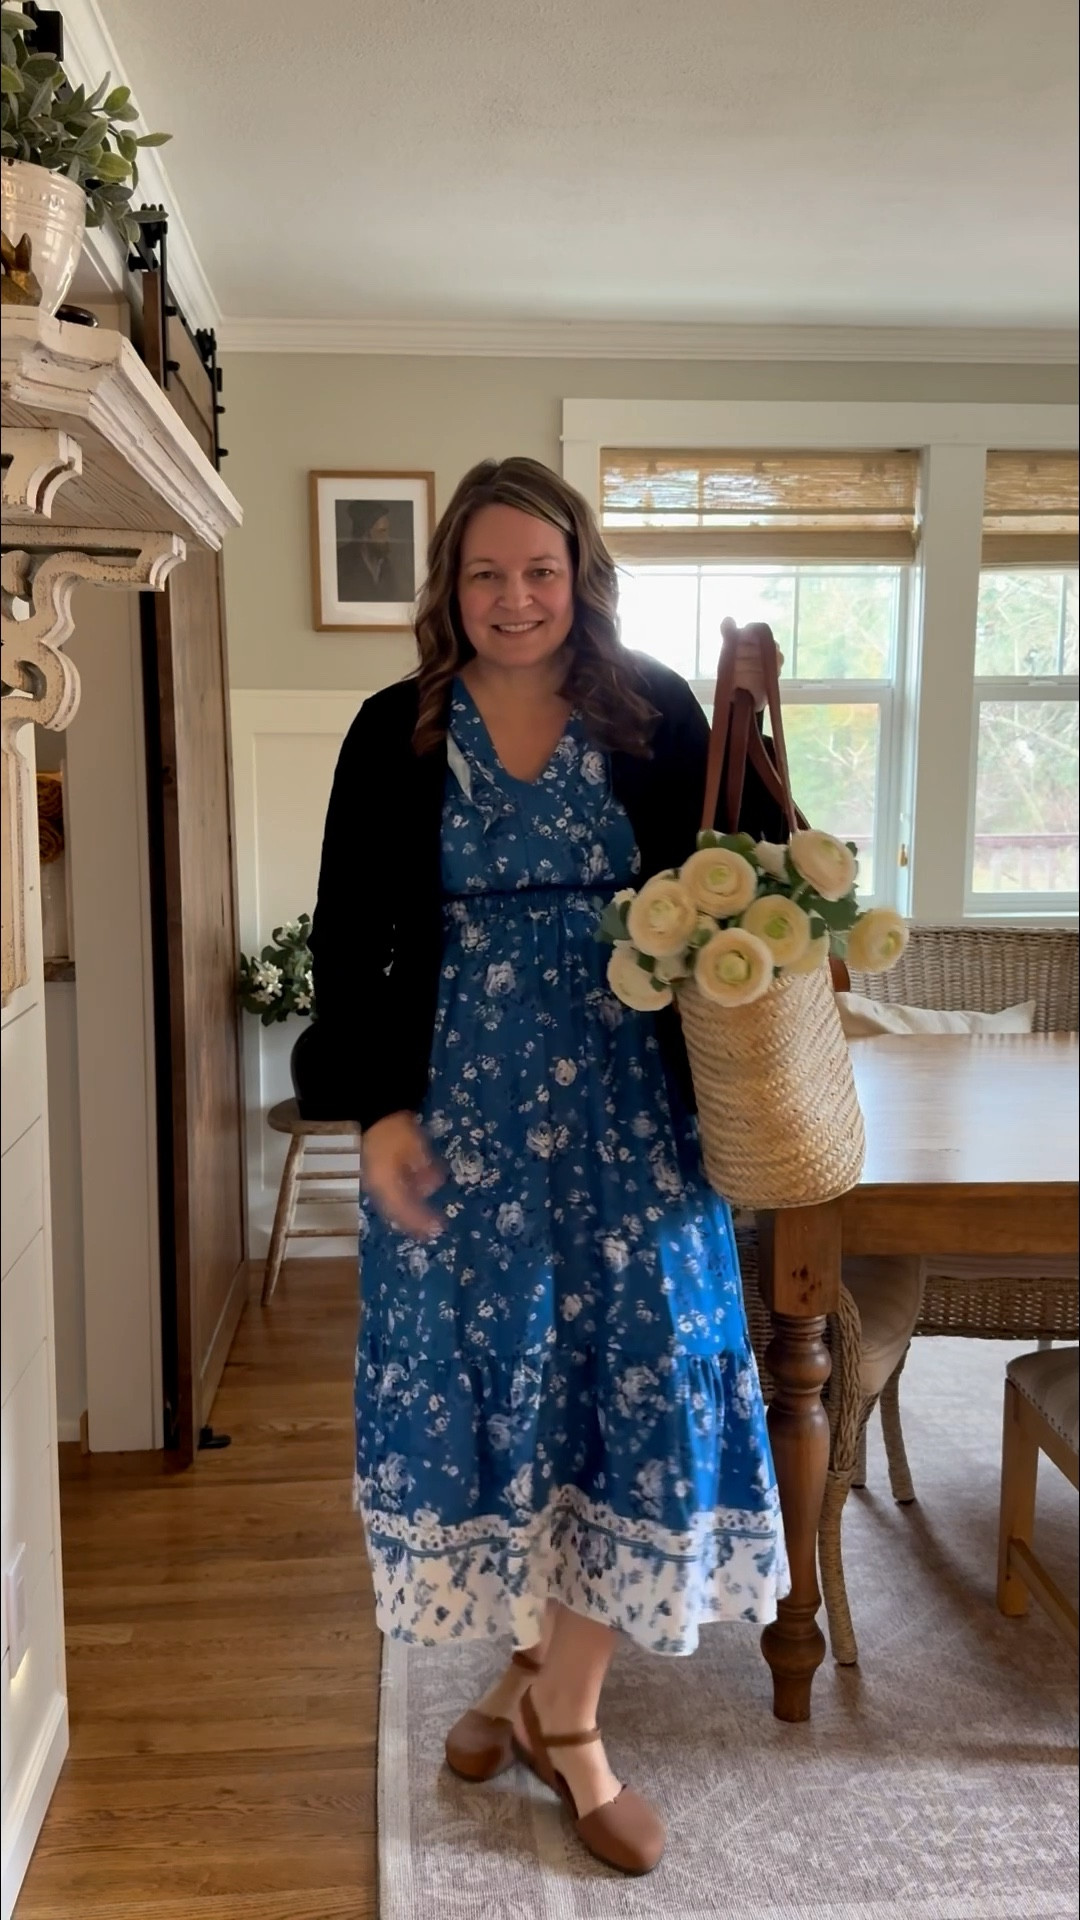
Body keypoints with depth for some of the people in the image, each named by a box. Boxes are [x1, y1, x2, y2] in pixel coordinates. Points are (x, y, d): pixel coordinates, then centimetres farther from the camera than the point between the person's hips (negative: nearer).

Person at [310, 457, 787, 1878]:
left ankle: (565, 1710, 21)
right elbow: (348, 942, 3)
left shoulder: (659, 717, 1)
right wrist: (379, 1110, -5)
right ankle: (529, 1669, 33)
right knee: (481, 1379, 8)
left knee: (638, 1379, 1)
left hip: (627, 1109, 0)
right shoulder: (396, 734, 2)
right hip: (460, 1110, 1)